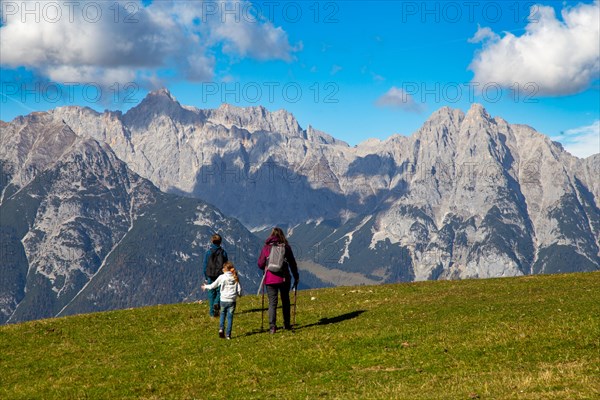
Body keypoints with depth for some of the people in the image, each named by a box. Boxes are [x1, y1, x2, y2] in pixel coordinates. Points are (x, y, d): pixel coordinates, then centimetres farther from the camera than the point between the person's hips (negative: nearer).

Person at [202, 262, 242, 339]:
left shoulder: (222, 277, -5)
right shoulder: (235, 278, 1)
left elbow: (213, 285, 5)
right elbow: (239, 290, 1)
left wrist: (205, 286, 23)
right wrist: (238, 294, 23)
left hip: (223, 300, -1)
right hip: (232, 301, 1)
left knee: (222, 314, 19)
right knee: (230, 317, 6)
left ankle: (221, 329, 1)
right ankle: (228, 334, 4)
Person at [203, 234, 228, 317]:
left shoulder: (208, 252, -4)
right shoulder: (223, 252, -2)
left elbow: (205, 266, -1)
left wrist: (205, 277, 8)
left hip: (211, 276, 0)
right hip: (220, 275, 0)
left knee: (211, 293, 9)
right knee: (219, 291, 12)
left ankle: (212, 312, 10)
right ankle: (216, 303, -17)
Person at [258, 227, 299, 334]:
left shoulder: (266, 248, -1)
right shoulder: (286, 247, 0)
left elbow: (260, 264, 2)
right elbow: (293, 264, 5)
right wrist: (296, 277, 16)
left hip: (270, 280, -1)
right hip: (284, 279, 1)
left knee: (272, 302, 2)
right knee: (285, 301, 17)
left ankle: (272, 327, -9)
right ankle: (286, 324, 24)